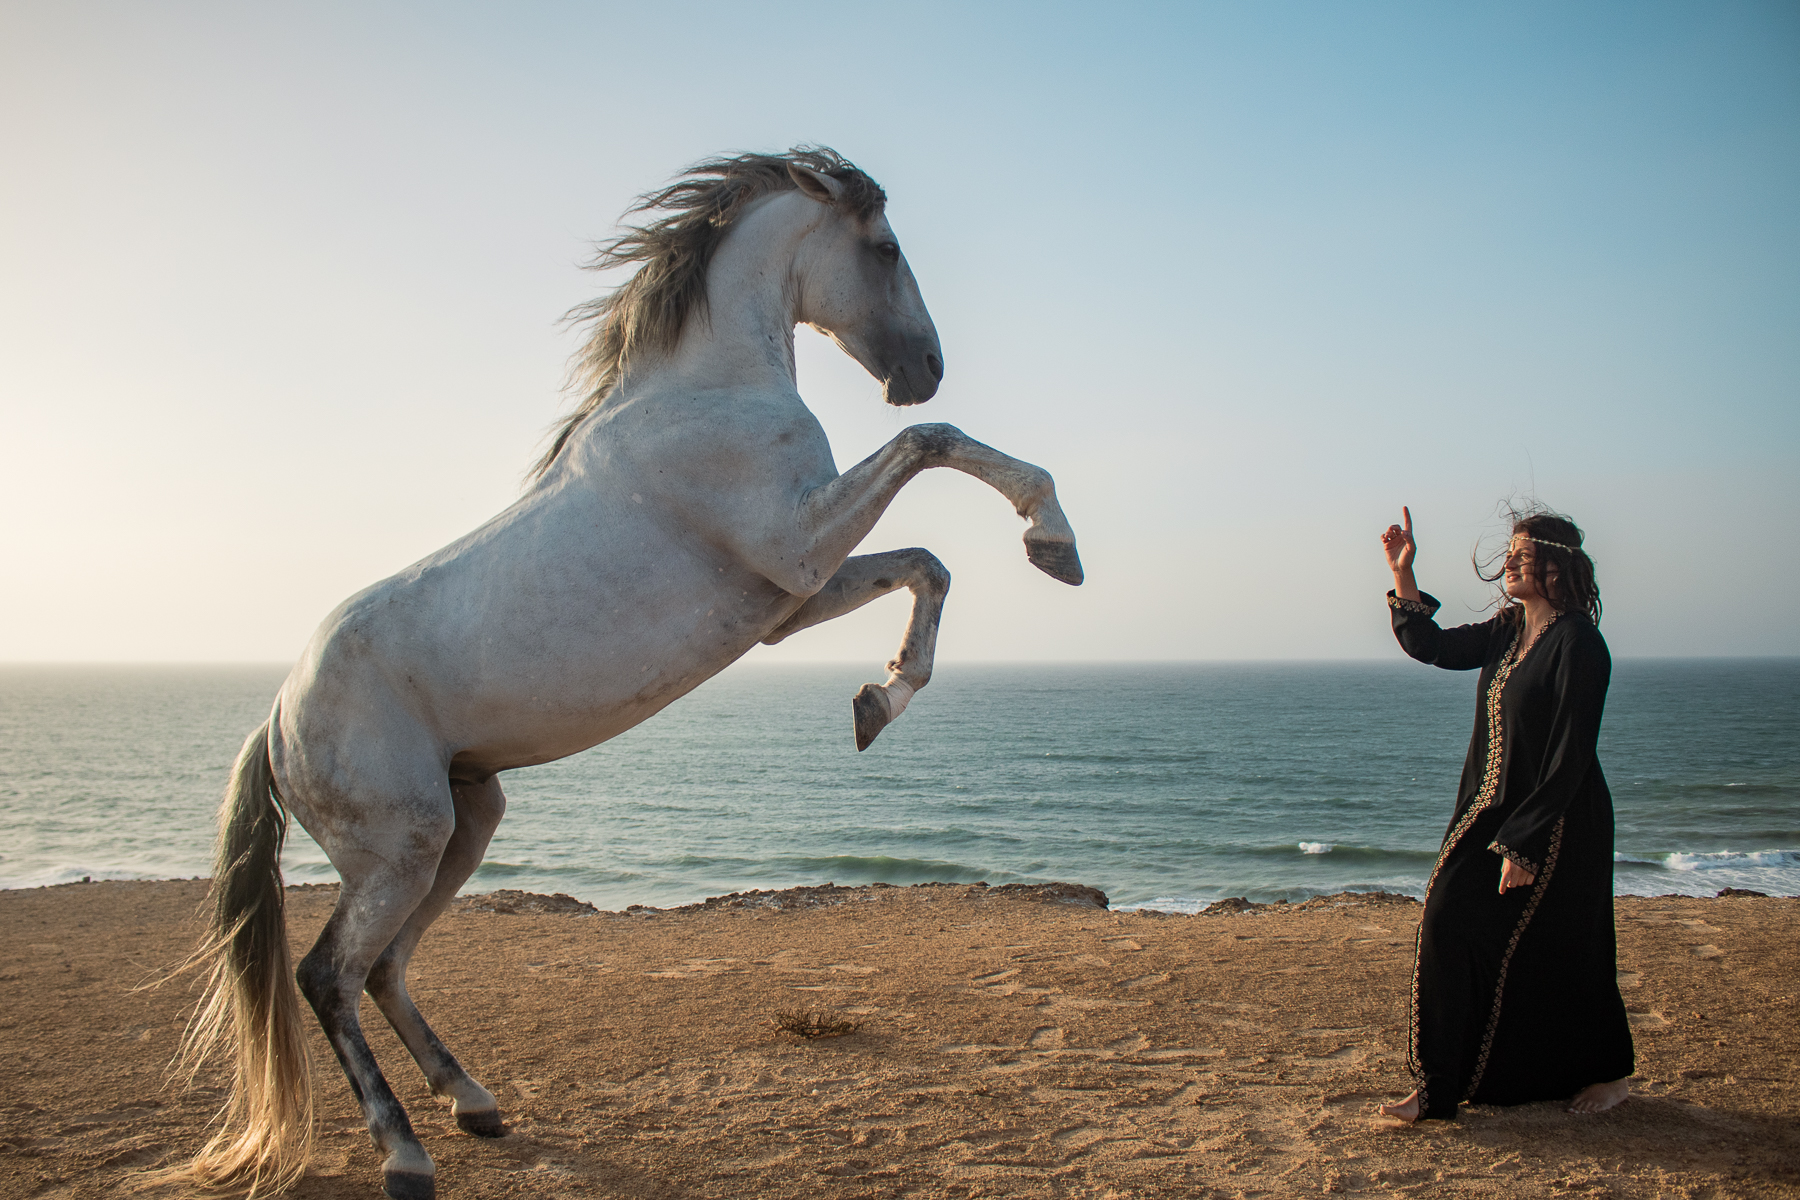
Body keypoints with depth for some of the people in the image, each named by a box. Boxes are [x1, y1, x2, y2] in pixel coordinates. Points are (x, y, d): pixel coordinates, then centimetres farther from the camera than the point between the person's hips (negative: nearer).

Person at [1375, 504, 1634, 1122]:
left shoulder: (1577, 643, -18)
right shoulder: (1507, 630, 6)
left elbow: (1570, 757, -21)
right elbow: (1431, 647, 13)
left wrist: (1523, 842, -22)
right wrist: (1402, 575, 1)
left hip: (1556, 826, -8)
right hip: (1493, 812, 8)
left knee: (1554, 956, 7)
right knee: (1450, 927, 2)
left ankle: (1609, 1071, 32)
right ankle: (1439, 1088, 10)